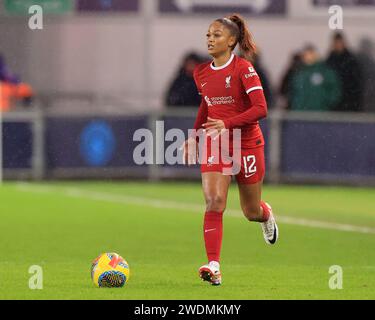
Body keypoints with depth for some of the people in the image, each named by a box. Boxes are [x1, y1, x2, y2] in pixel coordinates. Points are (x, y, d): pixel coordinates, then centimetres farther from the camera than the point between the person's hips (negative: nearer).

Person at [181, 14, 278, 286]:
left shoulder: (243, 69, -12)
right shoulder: (202, 73, 6)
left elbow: (261, 109, -19)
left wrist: (228, 124, -28)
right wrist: (194, 137, 18)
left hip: (246, 144, -3)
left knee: (251, 212, 9)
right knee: (214, 202, -18)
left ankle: (266, 215, 48)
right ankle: (214, 266, -22)